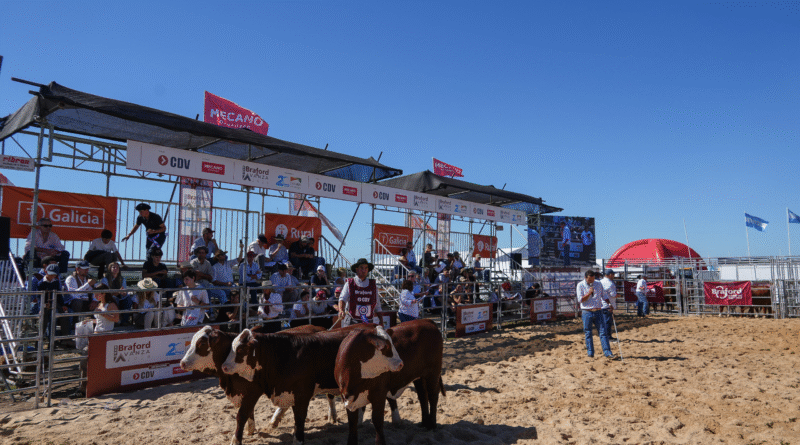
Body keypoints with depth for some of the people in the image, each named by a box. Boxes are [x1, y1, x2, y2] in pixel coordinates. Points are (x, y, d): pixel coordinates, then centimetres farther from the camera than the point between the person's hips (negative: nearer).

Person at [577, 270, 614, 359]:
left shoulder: (599, 284, 9)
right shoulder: (580, 285, -1)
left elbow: (604, 295, 19)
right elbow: (580, 299, -7)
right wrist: (589, 293, -16)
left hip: (598, 311, 2)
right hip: (587, 312, -2)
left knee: (603, 332, -2)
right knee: (588, 333, 4)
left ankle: (607, 352, 2)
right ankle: (590, 353, 14)